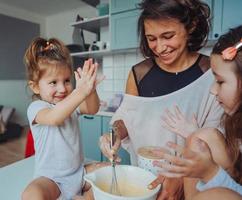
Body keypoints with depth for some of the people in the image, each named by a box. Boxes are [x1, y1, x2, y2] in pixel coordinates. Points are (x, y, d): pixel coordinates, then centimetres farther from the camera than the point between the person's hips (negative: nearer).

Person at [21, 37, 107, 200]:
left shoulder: (71, 102, 1)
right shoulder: (36, 107, -14)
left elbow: (92, 109, -19)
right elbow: (53, 118, -37)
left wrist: (90, 90, -41)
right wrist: (81, 92, -49)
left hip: (79, 172, 4)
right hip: (51, 178, -3)